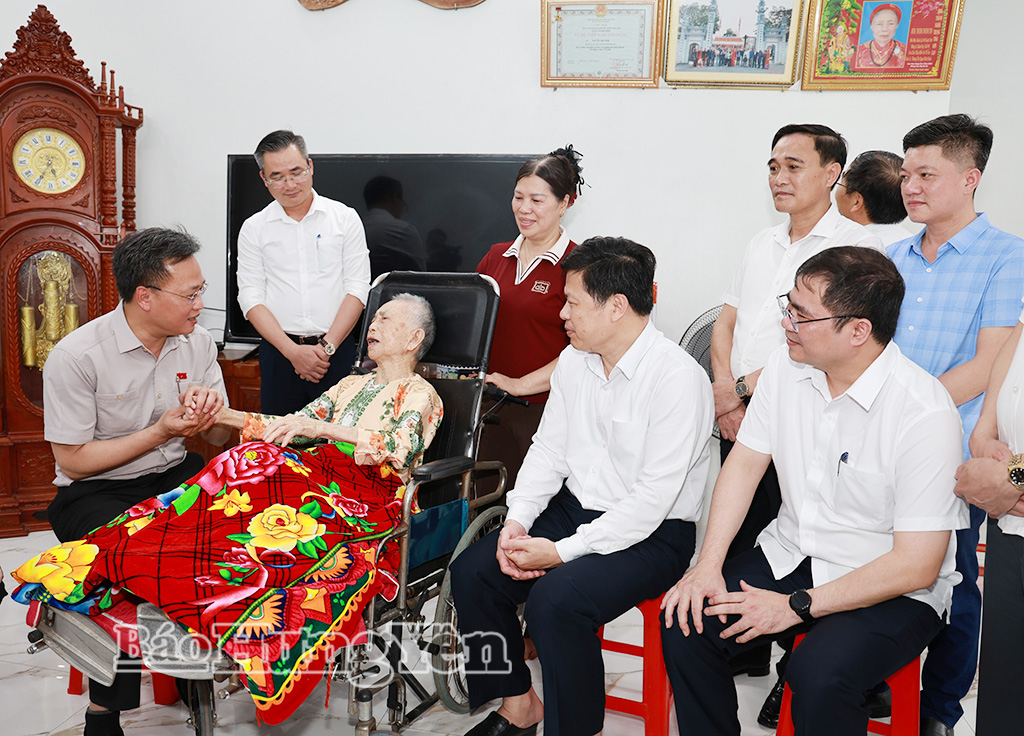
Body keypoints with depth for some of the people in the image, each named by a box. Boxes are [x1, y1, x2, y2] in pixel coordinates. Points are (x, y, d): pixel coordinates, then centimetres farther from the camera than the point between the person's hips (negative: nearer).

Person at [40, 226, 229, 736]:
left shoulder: (197, 343, 2)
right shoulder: (76, 356, -15)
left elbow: (220, 439, 7)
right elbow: (73, 462, -13)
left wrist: (207, 419, -18)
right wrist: (161, 431, -19)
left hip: (175, 475, 5)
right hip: (95, 492, -5)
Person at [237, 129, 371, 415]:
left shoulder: (345, 218, 4)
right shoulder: (253, 228, 7)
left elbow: (357, 287, 0)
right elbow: (251, 298, 1)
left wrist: (327, 346, -10)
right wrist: (293, 351, -11)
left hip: (337, 350, -1)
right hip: (279, 351, 1)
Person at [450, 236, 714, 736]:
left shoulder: (678, 378, -20)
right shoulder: (574, 360, 5)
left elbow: (652, 500, -22)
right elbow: (548, 449, 11)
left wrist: (562, 551, -22)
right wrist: (516, 520, -5)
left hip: (652, 534, -7)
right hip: (573, 508, 8)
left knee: (554, 598, -30)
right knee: (471, 572, -8)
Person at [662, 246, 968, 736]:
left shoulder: (926, 414, -23)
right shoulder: (786, 368, -4)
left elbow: (916, 566, -21)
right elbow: (745, 462, 3)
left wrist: (797, 606, -21)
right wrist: (708, 566, -9)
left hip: (893, 590, -5)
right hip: (791, 555, 6)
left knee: (818, 676, -31)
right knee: (685, 624, -14)